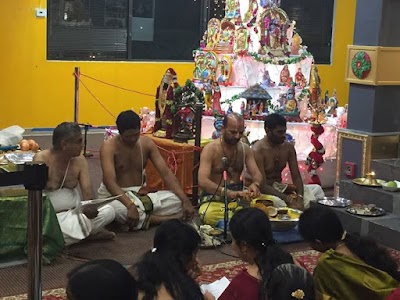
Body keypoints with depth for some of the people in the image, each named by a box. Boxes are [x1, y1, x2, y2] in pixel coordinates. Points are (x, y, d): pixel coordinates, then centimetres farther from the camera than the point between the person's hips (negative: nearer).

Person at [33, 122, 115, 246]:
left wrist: (89, 207, -29)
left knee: (108, 211, -18)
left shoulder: (79, 159, 0)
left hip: (75, 212, 4)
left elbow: (87, 192, -6)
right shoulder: (42, 159, -13)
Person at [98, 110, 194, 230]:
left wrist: (185, 200, -18)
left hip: (141, 195, 4)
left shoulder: (146, 143, 0)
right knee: (117, 209, -42)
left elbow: (166, 173, -5)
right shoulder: (109, 147, -15)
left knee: (178, 201, -16)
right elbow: (110, 181, -27)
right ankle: (167, 220, -23)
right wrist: (130, 206, -43)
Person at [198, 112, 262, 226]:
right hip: (213, 197, -4)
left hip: (239, 198, 4)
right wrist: (227, 192, -38)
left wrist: (255, 184, -23)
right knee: (209, 214, -39)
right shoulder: (210, 149, -9)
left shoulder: (245, 149, 9)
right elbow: (202, 181, -22)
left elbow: (256, 174, 4)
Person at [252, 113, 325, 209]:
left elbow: (296, 177, -1)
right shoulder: (258, 150, -19)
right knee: (278, 202, -39)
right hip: (263, 191, -7)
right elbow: (262, 185, -24)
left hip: (279, 188, 7)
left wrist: (300, 198, -20)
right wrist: (286, 198, -33)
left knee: (316, 189, -6)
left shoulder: (288, 147, 1)